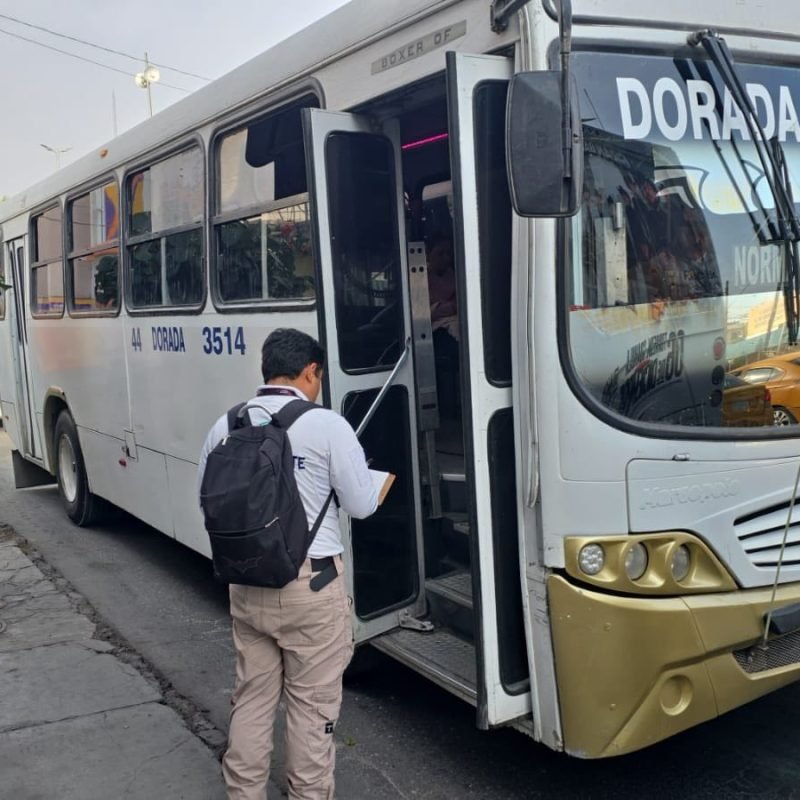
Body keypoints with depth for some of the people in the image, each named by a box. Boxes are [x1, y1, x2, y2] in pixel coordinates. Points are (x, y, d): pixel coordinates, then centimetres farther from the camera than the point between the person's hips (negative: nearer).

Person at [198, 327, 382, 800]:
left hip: (246, 582, 5)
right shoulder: (328, 425, -13)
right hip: (311, 584, -5)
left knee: (252, 697, 19)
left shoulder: (226, 426, 1)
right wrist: (373, 484, 15)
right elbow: (361, 505, -7)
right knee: (312, 704, 10)